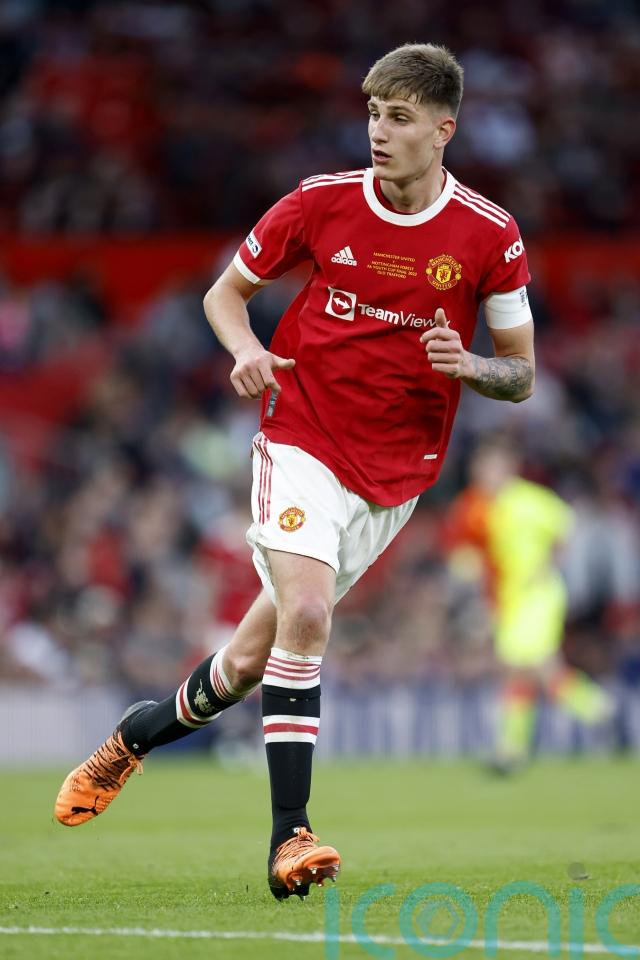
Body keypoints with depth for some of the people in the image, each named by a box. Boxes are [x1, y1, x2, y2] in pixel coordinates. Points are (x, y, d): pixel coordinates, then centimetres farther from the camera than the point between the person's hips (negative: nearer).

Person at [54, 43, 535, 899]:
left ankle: (139, 732, 34)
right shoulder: (320, 204, -5)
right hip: (303, 437, -1)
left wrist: (468, 365, -20)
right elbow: (226, 292, 9)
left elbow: (521, 374, 2)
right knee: (304, 615, -24)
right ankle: (289, 836, -21)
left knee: (256, 655, 6)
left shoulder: (489, 236, -6)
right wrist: (246, 349, -12)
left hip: (397, 471, 2)